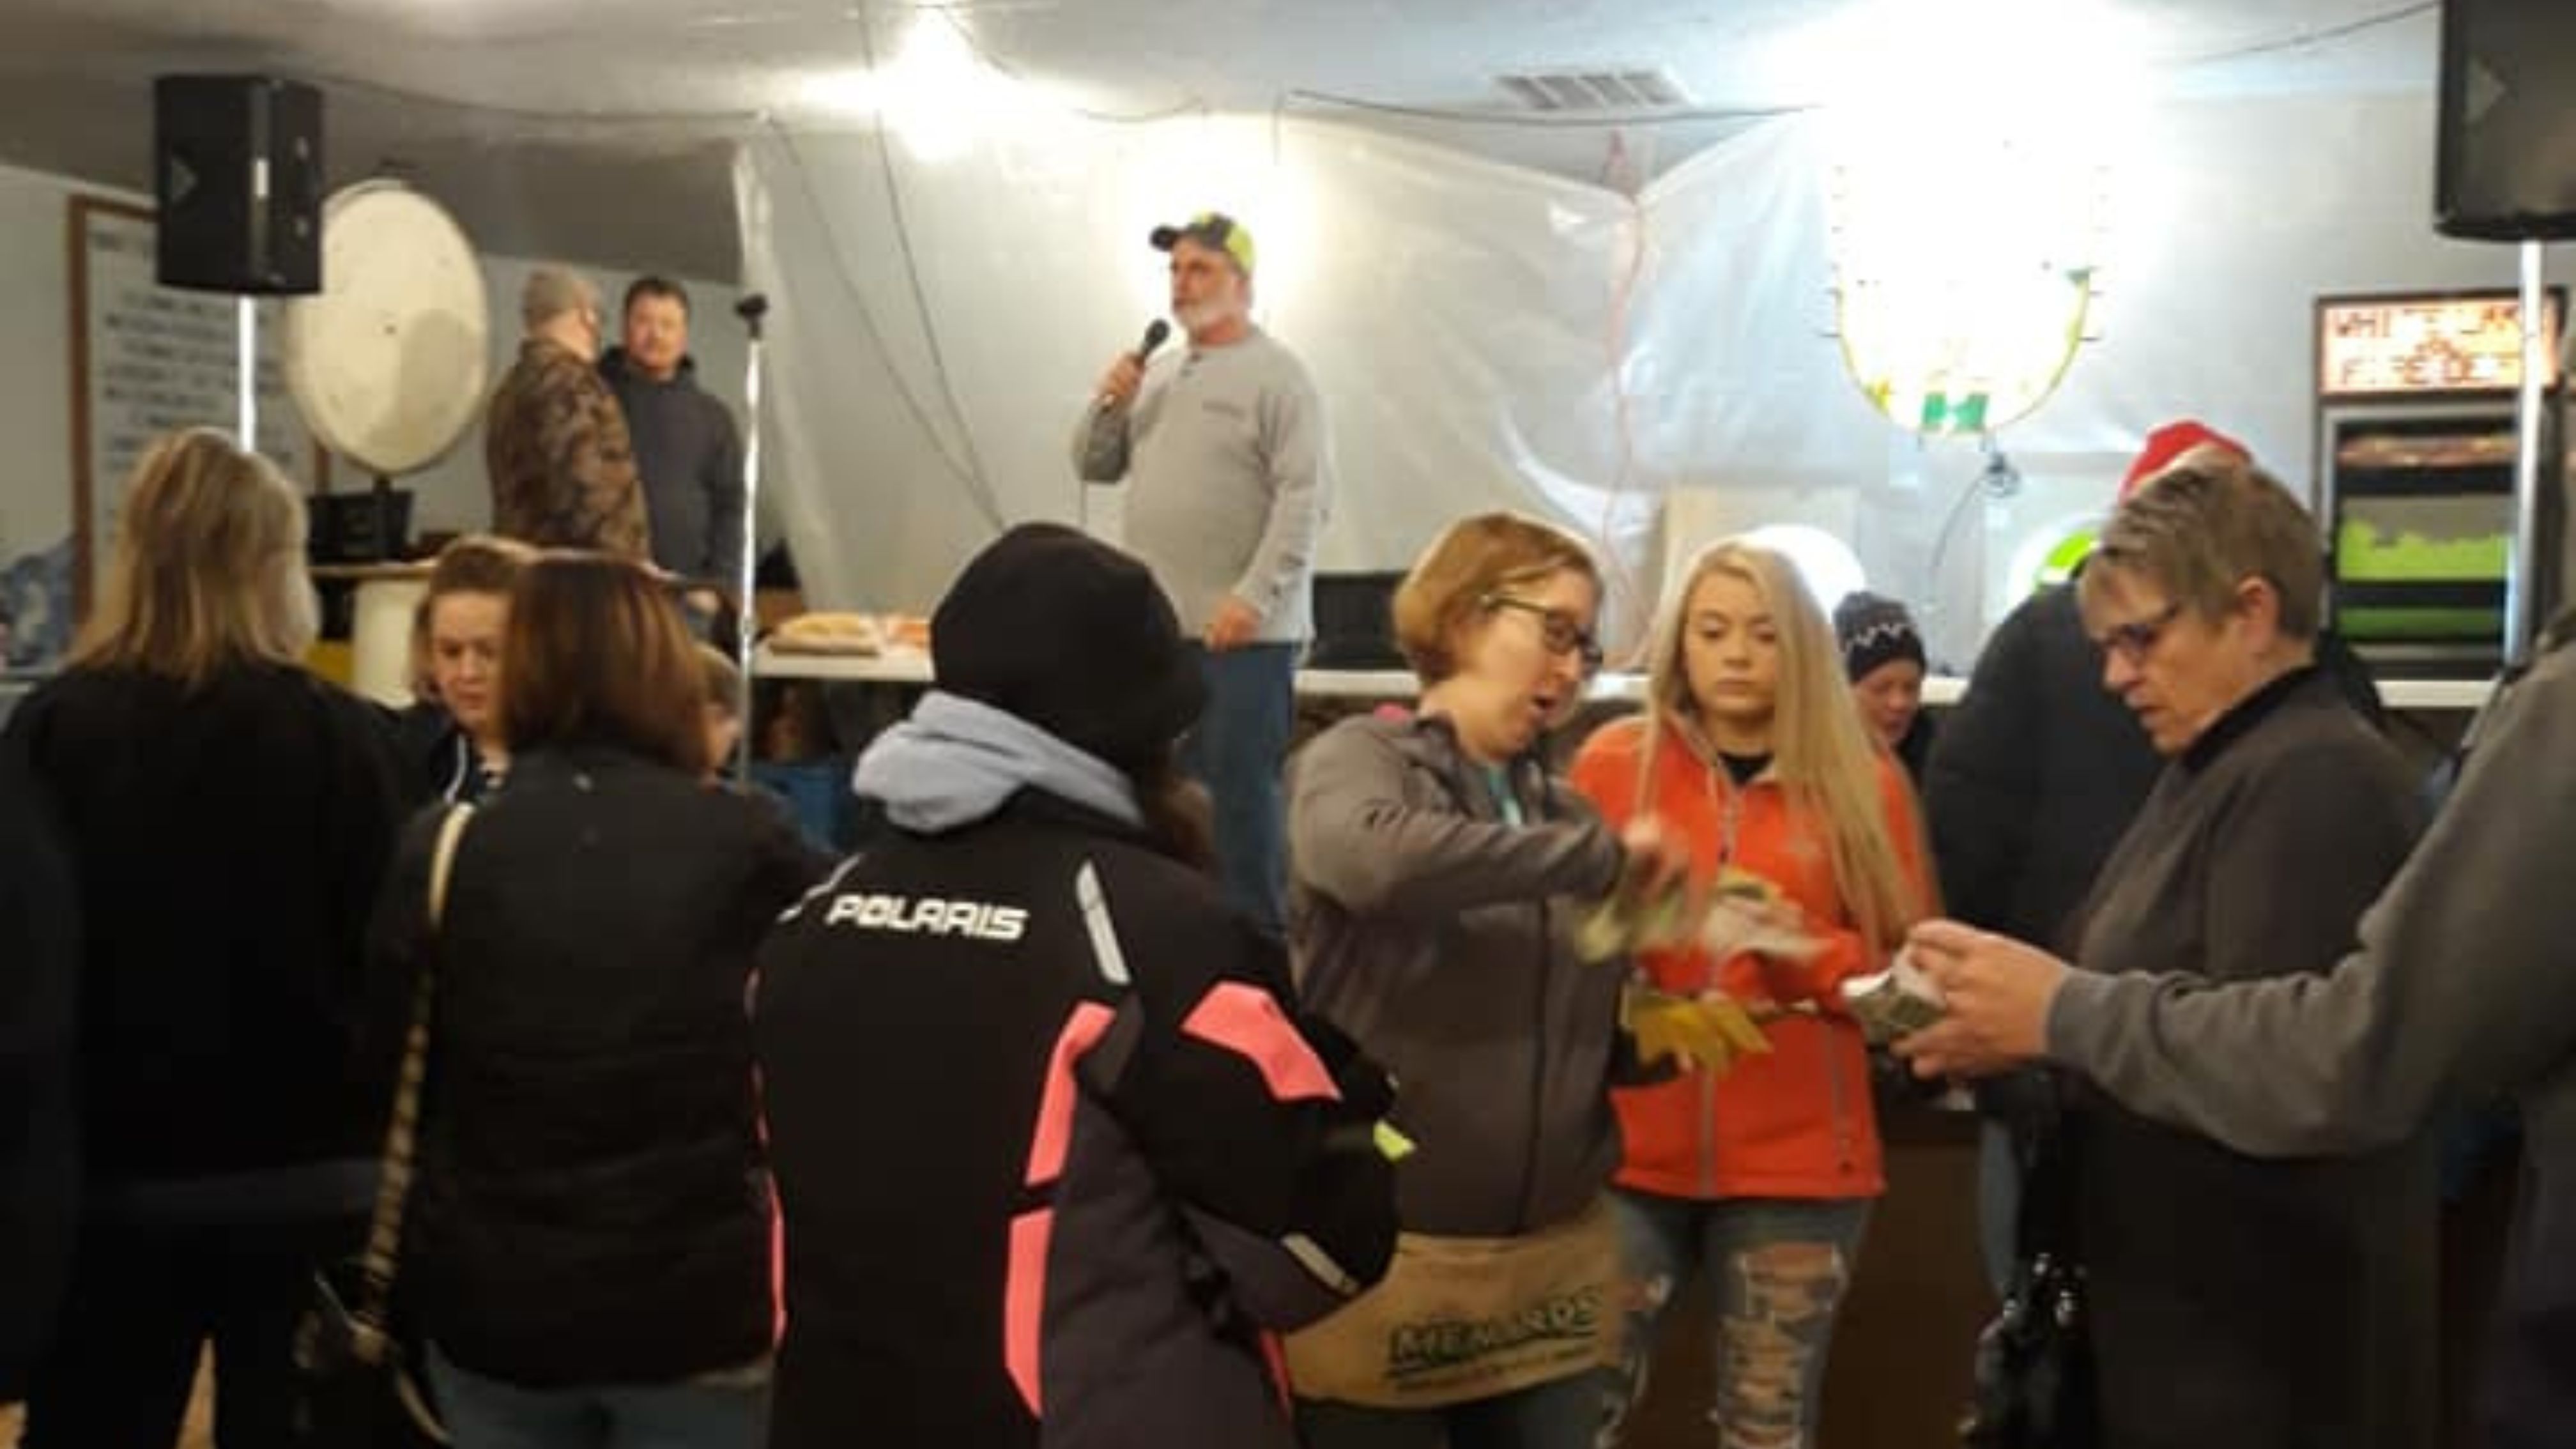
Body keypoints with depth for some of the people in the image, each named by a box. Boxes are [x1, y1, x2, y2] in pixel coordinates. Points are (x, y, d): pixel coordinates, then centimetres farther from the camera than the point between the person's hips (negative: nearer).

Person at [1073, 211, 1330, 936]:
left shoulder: (1275, 375, -6)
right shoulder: (1159, 376, 16)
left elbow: (1305, 498, -14)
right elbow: (1095, 468, 20)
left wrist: (1253, 599, -21)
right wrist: (1108, 405, 0)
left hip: (1244, 634, -7)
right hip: (1155, 628, 7)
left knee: (1240, 794, -6)